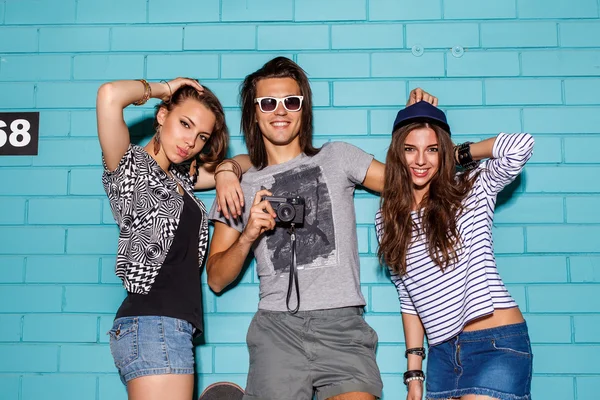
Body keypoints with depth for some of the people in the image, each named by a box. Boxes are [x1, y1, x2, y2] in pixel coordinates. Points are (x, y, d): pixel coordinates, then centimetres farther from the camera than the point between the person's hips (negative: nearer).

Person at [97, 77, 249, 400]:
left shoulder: (179, 177, 19)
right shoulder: (130, 165, -2)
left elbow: (245, 161, 28)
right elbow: (109, 95, -20)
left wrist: (226, 171, 4)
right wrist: (163, 89, -2)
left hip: (173, 324, 9)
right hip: (152, 324, -8)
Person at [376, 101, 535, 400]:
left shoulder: (472, 191, -4)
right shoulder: (387, 220, 6)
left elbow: (520, 146, -21)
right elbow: (409, 300, 9)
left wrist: (459, 154, -6)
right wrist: (414, 374, 6)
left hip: (497, 344, -4)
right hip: (442, 351, 4)